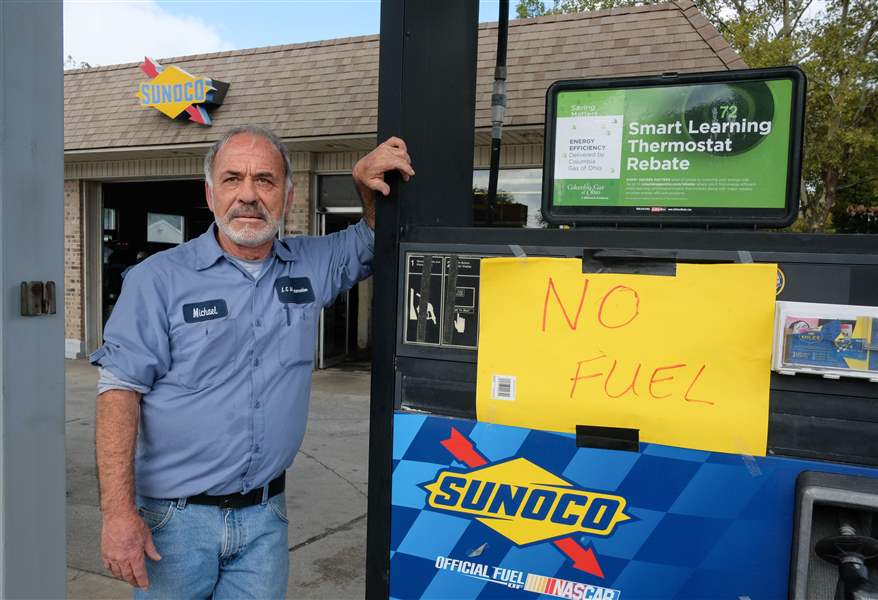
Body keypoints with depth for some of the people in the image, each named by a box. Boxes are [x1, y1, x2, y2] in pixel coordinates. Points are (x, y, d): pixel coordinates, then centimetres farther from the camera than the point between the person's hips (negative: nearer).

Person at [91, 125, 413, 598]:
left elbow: (374, 241, 18)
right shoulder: (159, 279, -8)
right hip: (174, 518, -2)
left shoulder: (311, 266, 3)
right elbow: (119, 392, -11)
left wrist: (365, 182, -2)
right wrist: (118, 512, -17)